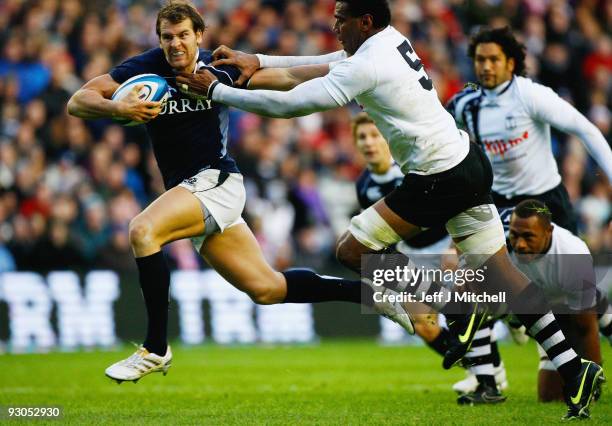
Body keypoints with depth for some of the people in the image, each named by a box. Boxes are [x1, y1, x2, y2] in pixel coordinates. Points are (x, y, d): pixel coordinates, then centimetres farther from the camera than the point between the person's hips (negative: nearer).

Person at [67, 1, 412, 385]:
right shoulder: (145, 68, -3)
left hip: (216, 181, -5)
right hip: (188, 190, 5)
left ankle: (156, 350, -21)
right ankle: (372, 294, 26)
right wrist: (118, 108, -29)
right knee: (266, 289, 10)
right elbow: (77, 102, -8)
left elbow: (289, 78, 2)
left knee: (143, 231, -29)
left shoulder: (220, 68, -6)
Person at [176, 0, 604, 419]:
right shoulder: (390, 40, 11)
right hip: (469, 162, 9)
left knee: (352, 250, -3)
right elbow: (329, 66, 24)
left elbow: (287, 104, -15)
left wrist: (215, 89, -6)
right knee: (497, 268, 10)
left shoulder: (365, 67, -16)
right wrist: (259, 62, 18)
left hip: (439, 179, -9)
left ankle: (456, 311, 1)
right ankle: (575, 367, 4)